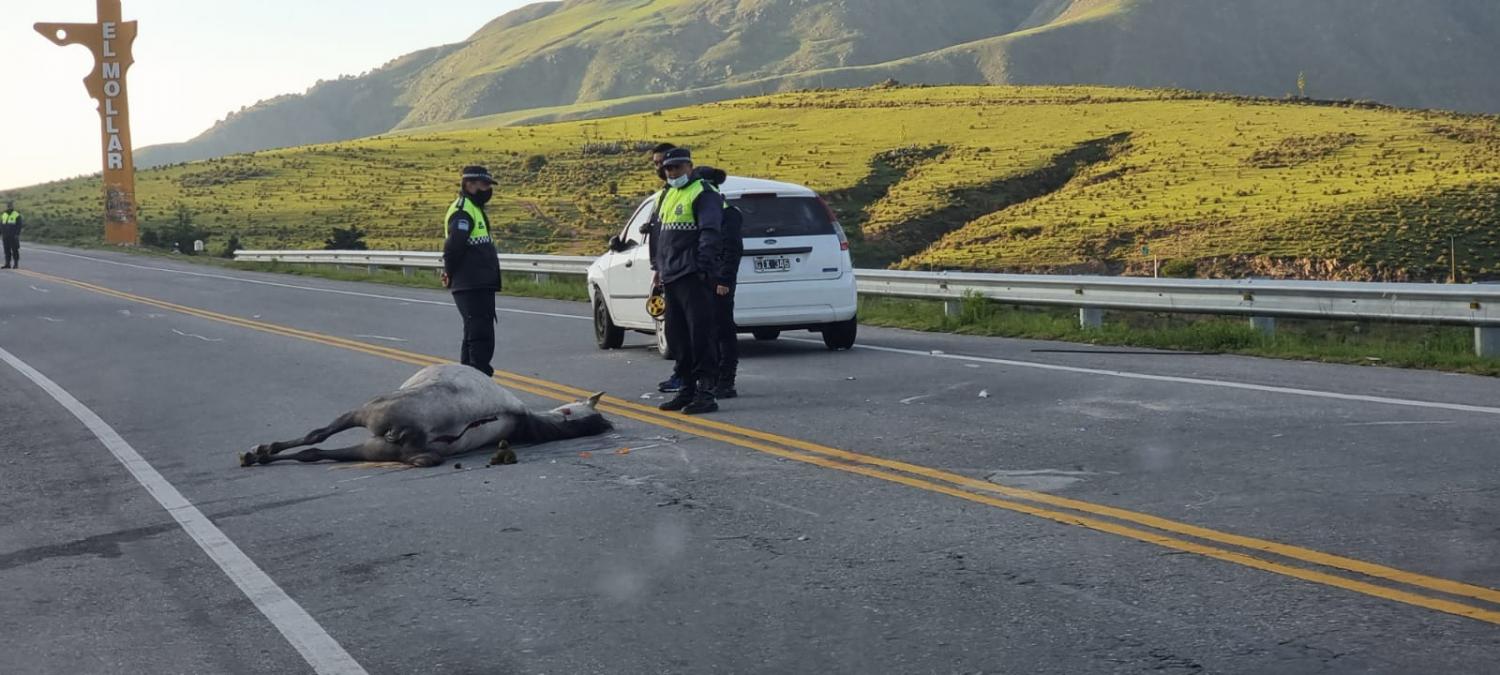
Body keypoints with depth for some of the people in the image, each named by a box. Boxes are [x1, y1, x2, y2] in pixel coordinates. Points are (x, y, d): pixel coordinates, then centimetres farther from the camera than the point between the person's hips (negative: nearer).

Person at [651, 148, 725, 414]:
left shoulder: (703, 193, -7)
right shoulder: (668, 196, 21)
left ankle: (706, 392, -9)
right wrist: (659, 266, 25)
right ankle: (689, 389, 20)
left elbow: (710, 233, -17)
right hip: (672, 277, 10)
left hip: (694, 277, -10)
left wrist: (703, 266, -24)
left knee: (701, 333, -10)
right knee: (677, 336, 12)